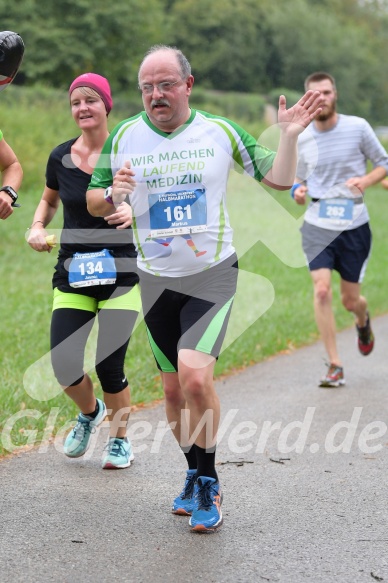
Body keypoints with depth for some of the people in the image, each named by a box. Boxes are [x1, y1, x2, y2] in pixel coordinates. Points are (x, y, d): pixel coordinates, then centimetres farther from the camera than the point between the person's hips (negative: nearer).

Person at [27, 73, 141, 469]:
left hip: (120, 271, -3)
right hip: (73, 273, 3)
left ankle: (120, 439, 21)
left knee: (109, 366, -8)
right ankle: (90, 412, 30)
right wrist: (37, 226, 3)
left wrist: (135, 211, -24)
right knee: (64, 368, -6)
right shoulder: (60, 157, 4)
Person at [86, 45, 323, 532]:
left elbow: (279, 179, 4)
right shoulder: (124, 137, 1)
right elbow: (93, 203, 8)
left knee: (195, 376, -21)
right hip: (156, 279, 3)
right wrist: (112, 194, -14)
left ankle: (208, 486, -3)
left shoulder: (220, 131, -2)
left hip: (212, 273, -3)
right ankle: (195, 474, 30)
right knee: (173, 388, 8)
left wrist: (288, 136, -13)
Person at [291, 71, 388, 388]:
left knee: (350, 300, 6)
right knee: (322, 291, -15)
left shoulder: (358, 127, -4)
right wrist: (297, 190, -5)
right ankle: (335, 365, -6)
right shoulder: (301, 138, 3)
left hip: (354, 225, -1)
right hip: (317, 225, 1)